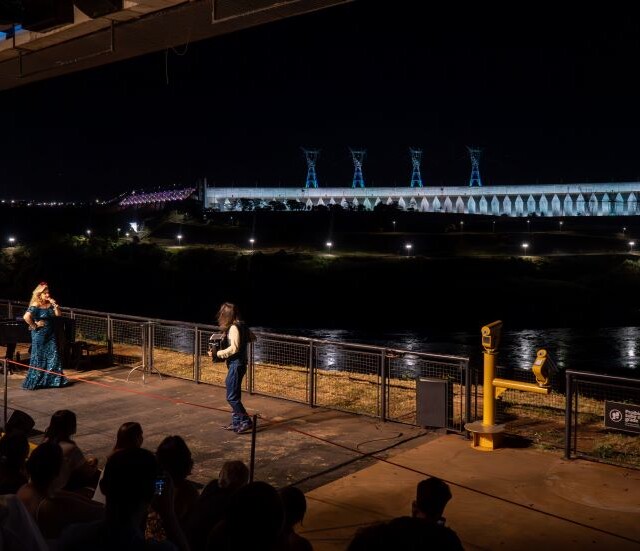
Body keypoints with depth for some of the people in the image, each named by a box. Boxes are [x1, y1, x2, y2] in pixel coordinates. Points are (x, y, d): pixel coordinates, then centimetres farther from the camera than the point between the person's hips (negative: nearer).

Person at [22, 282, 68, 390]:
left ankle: (53, 380, 15)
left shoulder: (49, 304, 6)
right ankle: (34, 382, 11)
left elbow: (58, 314, 7)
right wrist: (34, 326, -18)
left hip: (50, 334, 7)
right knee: (39, 359, 0)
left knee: (53, 357, 6)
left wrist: (55, 304, -7)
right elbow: (26, 317, -29)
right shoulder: (36, 305, -16)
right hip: (39, 335, -7)